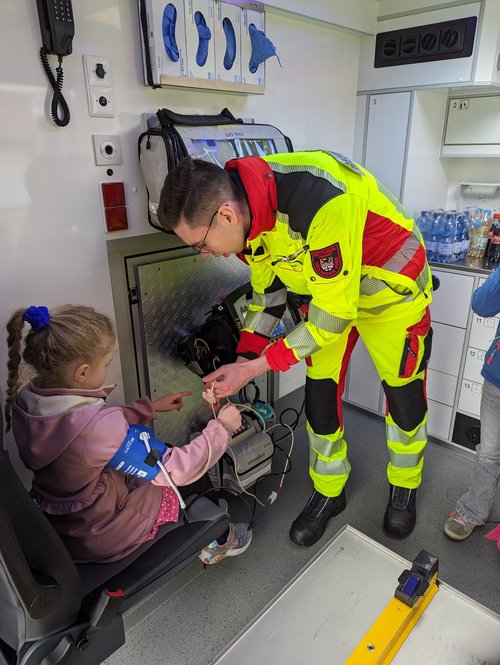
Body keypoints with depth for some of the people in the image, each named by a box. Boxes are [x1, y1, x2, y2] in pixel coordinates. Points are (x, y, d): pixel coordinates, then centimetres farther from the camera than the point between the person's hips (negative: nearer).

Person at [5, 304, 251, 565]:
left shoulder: (25, 400, -14)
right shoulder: (96, 427, -38)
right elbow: (178, 470, -28)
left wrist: (150, 406, 4)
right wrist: (222, 426, -15)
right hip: (103, 538, -7)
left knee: (162, 452, 22)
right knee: (195, 474, 14)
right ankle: (216, 542, 43)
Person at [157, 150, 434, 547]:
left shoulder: (320, 200, -40)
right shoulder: (248, 212, -15)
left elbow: (335, 313, -33)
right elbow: (268, 291, 0)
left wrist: (256, 367, -28)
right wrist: (242, 362, -9)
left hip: (392, 287, -5)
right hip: (327, 289, 6)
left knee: (403, 392, 7)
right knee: (320, 393, 5)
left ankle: (404, 489, 34)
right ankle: (328, 492, 27)